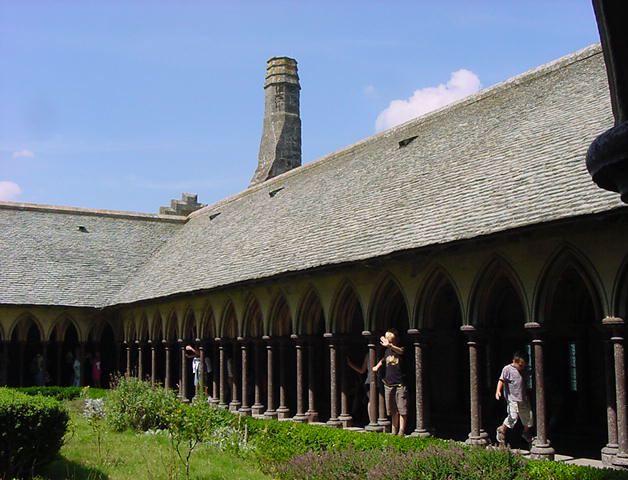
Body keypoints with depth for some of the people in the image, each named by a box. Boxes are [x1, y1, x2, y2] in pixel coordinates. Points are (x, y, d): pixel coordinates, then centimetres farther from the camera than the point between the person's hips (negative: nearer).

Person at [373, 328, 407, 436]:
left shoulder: (401, 349, -6)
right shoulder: (387, 350, 13)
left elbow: (400, 351, -33)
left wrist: (389, 345, -48)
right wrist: (377, 366, 26)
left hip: (400, 384, -6)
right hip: (389, 383, 6)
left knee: (402, 409, -6)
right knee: (393, 410, 13)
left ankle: (401, 432, -6)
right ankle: (394, 432, 19)